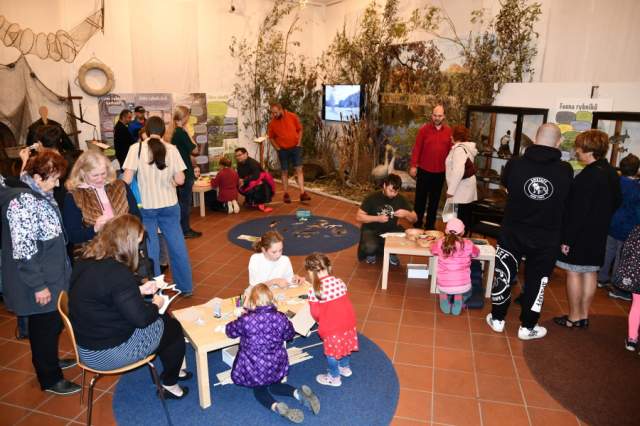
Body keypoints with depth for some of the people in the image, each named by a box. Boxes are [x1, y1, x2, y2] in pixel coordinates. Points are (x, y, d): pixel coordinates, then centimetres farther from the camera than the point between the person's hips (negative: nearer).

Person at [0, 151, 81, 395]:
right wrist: (38, 286, -21)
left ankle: (50, 361, 43)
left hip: (52, 277, 9)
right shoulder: (23, 201, -23)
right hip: (38, 283, -9)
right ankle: (50, 379, 22)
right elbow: (23, 250, -25)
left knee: (53, 323, 22)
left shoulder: (39, 195, 7)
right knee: (44, 327, 6)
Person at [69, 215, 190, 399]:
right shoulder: (117, 273, -30)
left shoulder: (86, 260, -2)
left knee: (163, 320, 20)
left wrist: (139, 290, 11)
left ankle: (172, 369, 35)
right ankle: (170, 383, 28)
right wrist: (156, 304, -4)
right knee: (174, 327, 9)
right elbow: (141, 318, -24)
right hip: (107, 352, -9)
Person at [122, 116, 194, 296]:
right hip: (169, 205, 1)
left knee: (150, 250, 10)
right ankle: (186, 287, 24)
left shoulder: (136, 148, -7)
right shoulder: (171, 149, -4)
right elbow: (180, 180, -7)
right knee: (177, 246, 13)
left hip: (145, 206, -1)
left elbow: (126, 179, -11)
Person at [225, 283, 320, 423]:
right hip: (276, 367, 4)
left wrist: (239, 320, 16)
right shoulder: (281, 318, -13)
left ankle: (276, 407, -12)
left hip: (254, 369, -3)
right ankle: (298, 393, 1)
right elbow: (290, 335, 6)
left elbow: (230, 331, -2)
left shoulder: (246, 320, -22)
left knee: (259, 389, 21)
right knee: (273, 385, 29)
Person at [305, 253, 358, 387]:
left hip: (331, 328, -5)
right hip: (348, 323, 6)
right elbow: (345, 303, 5)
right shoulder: (339, 282, -5)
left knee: (331, 353, 17)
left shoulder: (314, 291, -20)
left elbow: (316, 313, -14)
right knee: (344, 345, 28)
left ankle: (334, 377, 36)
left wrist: (320, 321, 8)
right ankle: (345, 367, 51)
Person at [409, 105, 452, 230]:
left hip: (440, 171, 3)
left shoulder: (449, 131, 3)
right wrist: (413, 165, -10)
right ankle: (417, 222, 19)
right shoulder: (424, 129, -4)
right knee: (420, 197, 7)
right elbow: (417, 148, -6)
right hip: (424, 170, -2)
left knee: (435, 199, 11)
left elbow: (450, 150, 5)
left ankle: (430, 224, 23)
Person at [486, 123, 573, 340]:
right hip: (546, 239, 0)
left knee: (504, 274, 15)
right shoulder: (565, 170, -10)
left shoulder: (515, 164, -12)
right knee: (536, 280, 13)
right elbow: (566, 199, 7)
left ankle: (497, 319, 27)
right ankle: (527, 327, 25)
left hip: (512, 232, 0)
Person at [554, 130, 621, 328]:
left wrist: (567, 238, -18)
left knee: (574, 273, 2)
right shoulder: (612, 173, 8)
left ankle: (574, 317, 11)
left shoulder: (589, 175, -21)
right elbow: (617, 202, 18)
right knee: (590, 273, 13)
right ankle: (584, 316, 23)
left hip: (580, 234, -9)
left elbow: (579, 211, -22)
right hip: (599, 234, 9)